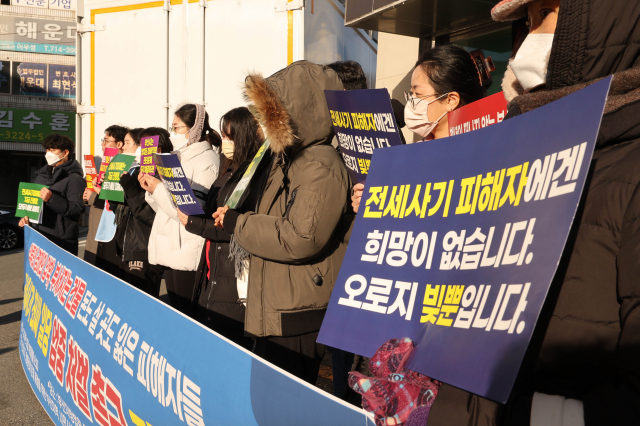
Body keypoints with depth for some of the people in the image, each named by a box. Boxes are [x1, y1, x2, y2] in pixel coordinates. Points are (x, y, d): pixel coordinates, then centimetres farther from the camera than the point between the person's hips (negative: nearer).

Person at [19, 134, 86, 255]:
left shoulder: (74, 179, -7)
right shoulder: (41, 176, 20)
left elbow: (77, 209, -18)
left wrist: (51, 199, -26)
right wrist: (26, 217, 13)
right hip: (37, 236, 8)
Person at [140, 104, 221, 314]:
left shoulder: (207, 161, -9)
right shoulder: (179, 158, 18)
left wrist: (159, 189, -15)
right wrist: (151, 189, 1)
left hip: (188, 253, -9)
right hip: (169, 249, 9)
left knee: (188, 313, -4)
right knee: (174, 311, 14)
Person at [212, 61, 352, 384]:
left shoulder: (323, 168, -19)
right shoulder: (287, 159, 15)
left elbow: (299, 239, -28)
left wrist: (237, 224, -15)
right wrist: (233, 218, 8)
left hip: (298, 319, -10)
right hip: (272, 311, 10)